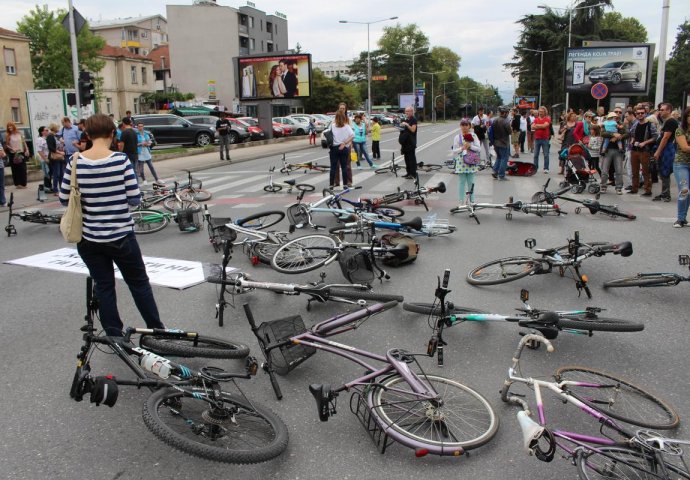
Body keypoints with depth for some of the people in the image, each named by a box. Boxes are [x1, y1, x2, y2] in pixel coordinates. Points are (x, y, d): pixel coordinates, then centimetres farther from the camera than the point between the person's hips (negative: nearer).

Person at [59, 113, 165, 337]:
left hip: (89, 239, 2)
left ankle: (115, 336, 23)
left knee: (103, 287, 14)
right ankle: (157, 330, 25)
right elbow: (135, 199, -13)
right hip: (120, 237, -2)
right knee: (139, 283, 15)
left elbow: (64, 199, 0)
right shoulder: (121, 160, -14)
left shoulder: (76, 162, -7)